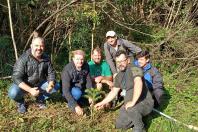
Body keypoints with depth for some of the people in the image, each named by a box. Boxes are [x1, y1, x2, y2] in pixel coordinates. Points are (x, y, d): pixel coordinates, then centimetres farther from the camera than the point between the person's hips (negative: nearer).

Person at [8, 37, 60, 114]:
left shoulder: (46, 59, -8)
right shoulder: (23, 59, -23)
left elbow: (51, 73, -4)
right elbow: (16, 78, -26)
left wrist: (50, 85, -27)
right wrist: (30, 90, -39)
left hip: (40, 84, 4)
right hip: (24, 85, -4)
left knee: (56, 86, -14)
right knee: (13, 93, -33)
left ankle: (40, 98, 13)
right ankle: (20, 102, 5)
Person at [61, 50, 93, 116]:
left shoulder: (86, 66, -13)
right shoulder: (67, 70, -28)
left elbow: (88, 81, -10)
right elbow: (66, 90, -33)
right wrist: (75, 106, -39)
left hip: (81, 88, 5)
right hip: (69, 90, -5)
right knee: (77, 93, -35)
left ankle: (79, 100, 10)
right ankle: (71, 104, -5)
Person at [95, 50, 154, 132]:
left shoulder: (134, 69, -19)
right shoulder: (119, 76, 8)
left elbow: (138, 84, -38)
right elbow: (114, 91, 19)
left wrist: (133, 102, -40)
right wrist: (103, 103, 21)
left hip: (145, 102, -8)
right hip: (129, 104, 8)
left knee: (131, 109, -38)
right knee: (119, 125, 2)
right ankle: (138, 117, 20)